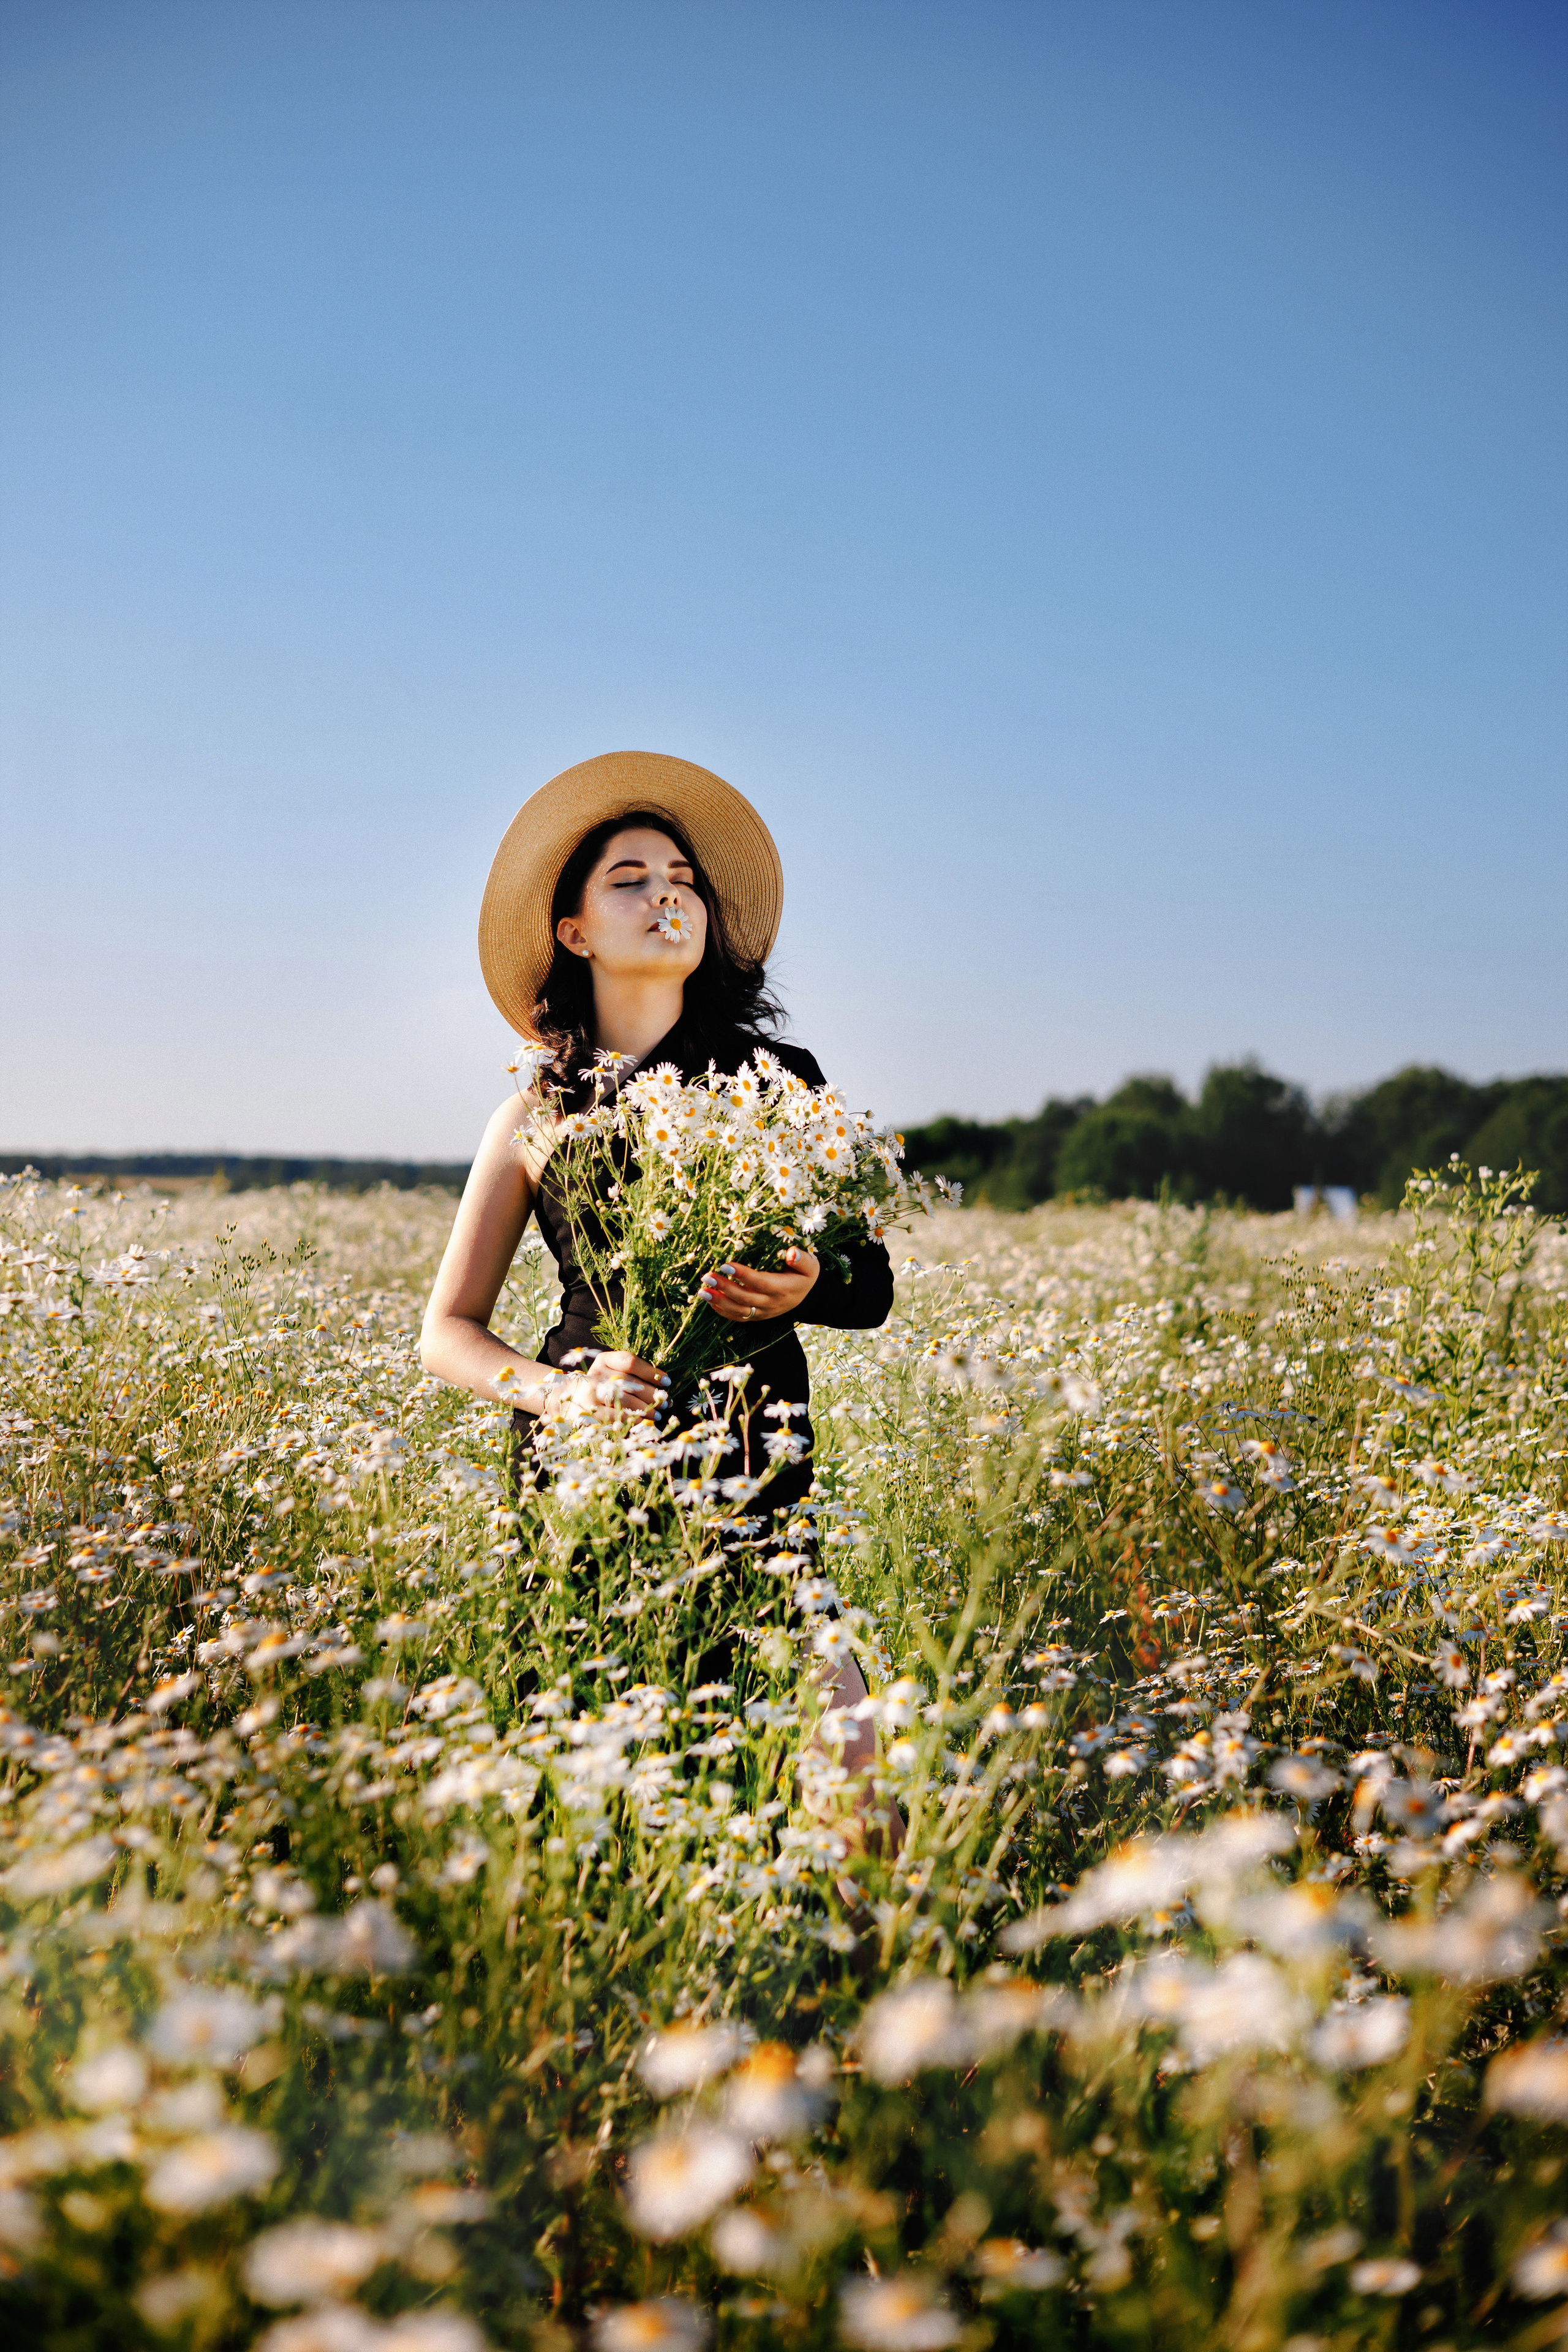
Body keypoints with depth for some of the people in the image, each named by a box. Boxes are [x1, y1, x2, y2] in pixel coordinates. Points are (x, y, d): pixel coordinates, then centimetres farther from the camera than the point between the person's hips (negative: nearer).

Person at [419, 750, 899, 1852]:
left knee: (844, 1801, -13)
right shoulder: (539, 1116, 9)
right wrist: (553, 1385, -10)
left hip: (759, 1471, 0)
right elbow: (447, 1332, 11)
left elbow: (873, 1284, 11)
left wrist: (807, 1286, -12)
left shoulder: (781, 1083, 9)